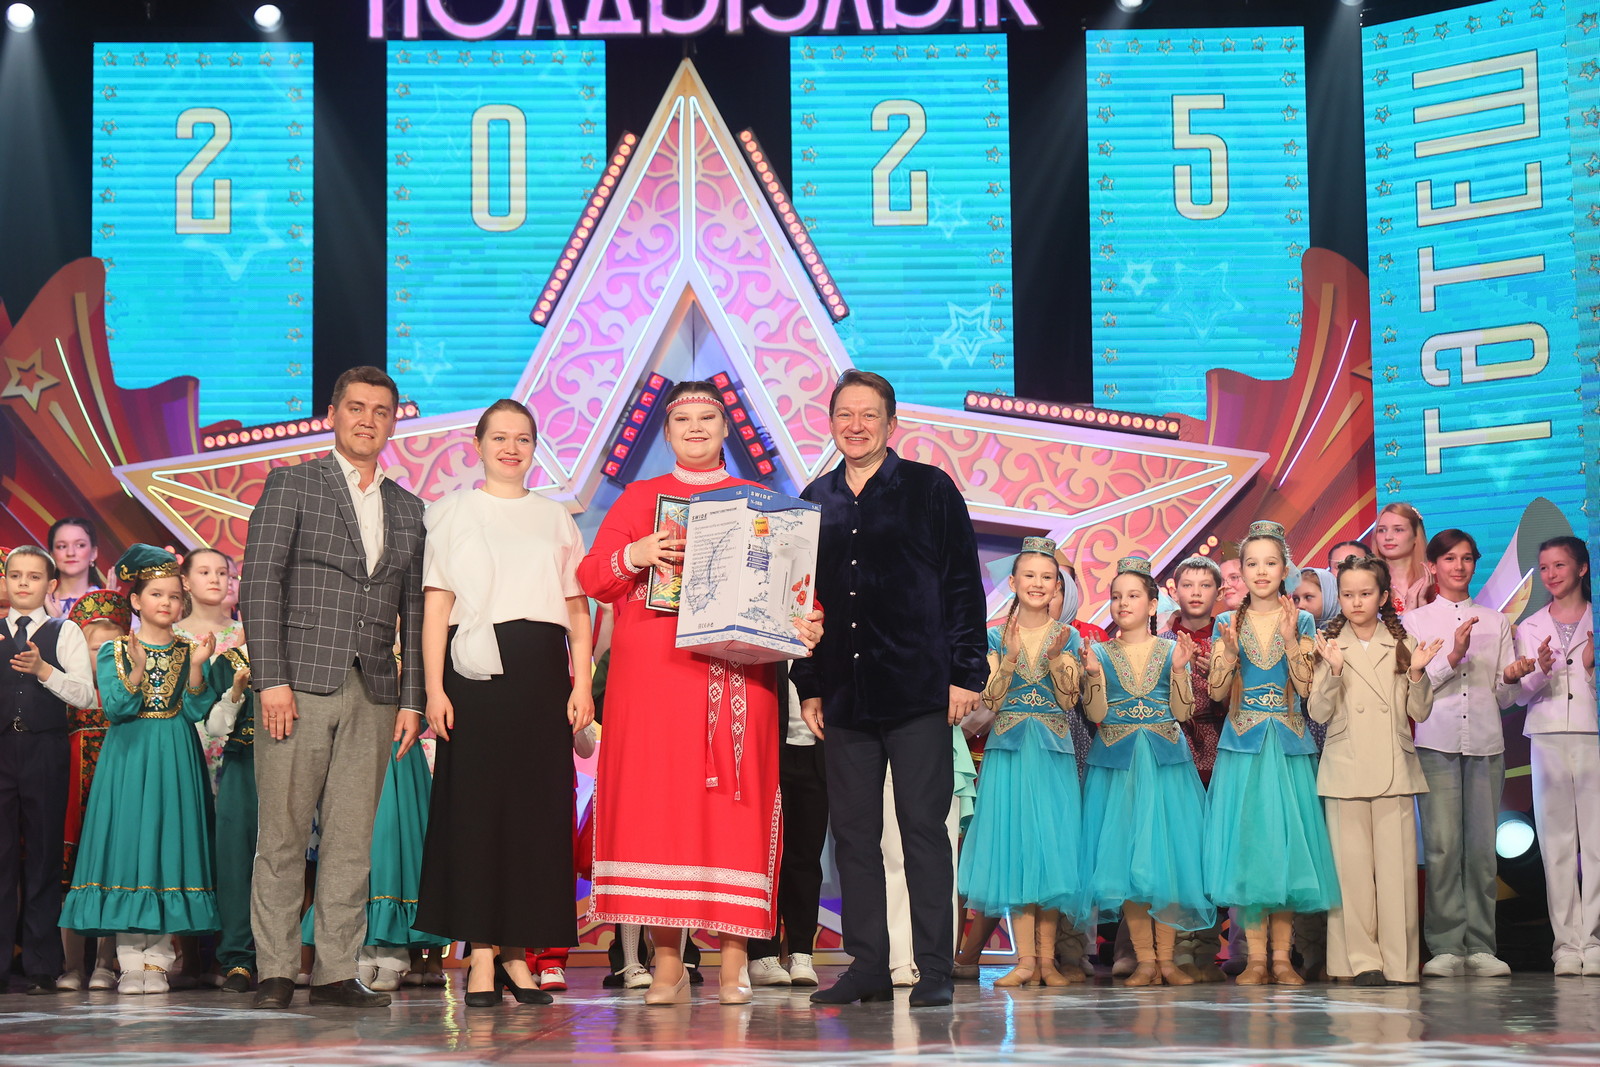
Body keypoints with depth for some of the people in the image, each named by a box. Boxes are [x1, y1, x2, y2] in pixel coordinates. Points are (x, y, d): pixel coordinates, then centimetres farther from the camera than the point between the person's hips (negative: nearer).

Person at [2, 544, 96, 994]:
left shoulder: (65, 633, 6)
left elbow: (85, 694, -2)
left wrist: (44, 670, -17)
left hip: (45, 750, -1)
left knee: (43, 855, 2)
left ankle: (42, 965, 5)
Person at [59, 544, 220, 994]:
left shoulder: (190, 652, 8)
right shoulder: (113, 652, 4)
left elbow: (196, 710, -3)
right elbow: (115, 707, -9)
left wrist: (196, 667, -18)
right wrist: (137, 672, -25)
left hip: (175, 763, 1)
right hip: (127, 759, -1)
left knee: (170, 846, -2)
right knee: (126, 847, -6)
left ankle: (158, 959, 1)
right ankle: (130, 961, -2)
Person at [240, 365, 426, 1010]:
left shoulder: (408, 510, 17)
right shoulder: (291, 486, 5)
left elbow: (413, 611, 15)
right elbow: (258, 585, -2)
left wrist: (411, 699, 6)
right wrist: (270, 679, -11)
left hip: (373, 692, 4)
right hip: (300, 683, -3)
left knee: (352, 837, 2)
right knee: (282, 834, -3)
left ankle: (336, 970, 7)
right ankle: (276, 970, 4)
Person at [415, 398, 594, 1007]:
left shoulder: (555, 518, 16)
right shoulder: (454, 513, 9)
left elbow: (577, 610, 13)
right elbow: (437, 607, 3)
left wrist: (582, 684, 1)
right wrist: (434, 688, -7)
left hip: (542, 672, 2)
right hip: (476, 671, -2)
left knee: (538, 807, 0)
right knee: (475, 803, -5)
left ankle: (518, 948, 8)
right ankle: (481, 953, -1)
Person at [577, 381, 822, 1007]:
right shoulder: (640, 498, 16)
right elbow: (590, 577, 9)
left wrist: (805, 622, -12)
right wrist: (632, 556, -11)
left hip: (736, 670, 0)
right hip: (652, 671, 0)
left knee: (733, 805, -6)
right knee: (657, 801, -5)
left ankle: (734, 963, -4)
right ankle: (667, 963, -1)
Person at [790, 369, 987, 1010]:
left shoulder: (930, 490, 3)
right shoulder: (813, 501, 13)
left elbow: (964, 587, 1)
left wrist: (966, 674, -6)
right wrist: (807, 685, 11)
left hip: (918, 690, -4)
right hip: (844, 694, 4)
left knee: (923, 828, -3)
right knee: (853, 833, 5)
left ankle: (935, 969, 1)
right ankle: (867, 964, 12)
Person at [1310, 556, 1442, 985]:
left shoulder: (1403, 645, 9)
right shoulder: (1330, 647, 6)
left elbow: (1420, 712, 8)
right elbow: (1318, 713, -1)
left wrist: (1417, 674, -8)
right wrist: (1333, 671, -14)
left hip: (1395, 770, 1)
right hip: (1346, 770, -1)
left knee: (1397, 865, -3)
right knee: (1352, 867, -2)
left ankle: (1398, 961, 2)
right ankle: (1362, 959, 3)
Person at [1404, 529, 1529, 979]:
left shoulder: (1495, 621, 17)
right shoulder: (1415, 621, 10)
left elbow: (1505, 697, 15)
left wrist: (1513, 677, -6)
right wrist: (1452, 657, -13)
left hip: (1486, 742, 2)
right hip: (1436, 742, -2)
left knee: (1482, 844, -2)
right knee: (1442, 844, -9)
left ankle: (1480, 946, 2)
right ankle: (1445, 946, -6)